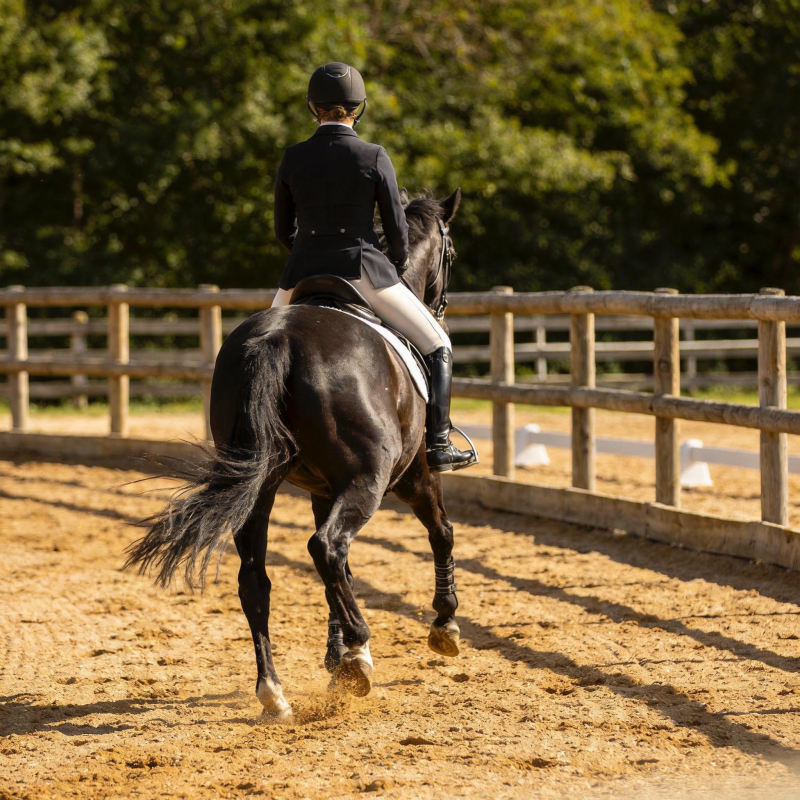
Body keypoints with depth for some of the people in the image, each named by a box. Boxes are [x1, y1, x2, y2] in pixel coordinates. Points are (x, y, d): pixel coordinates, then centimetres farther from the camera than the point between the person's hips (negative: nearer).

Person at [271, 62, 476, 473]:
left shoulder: (292, 159, 0)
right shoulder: (374, 158, -7)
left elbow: (283, 231, 9)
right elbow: (396, 230, -3)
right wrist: (398, 268, 18)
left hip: (303, 274, 3)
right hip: (363, 273, -3)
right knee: (437, 348, 11)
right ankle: (438, 444, 2)